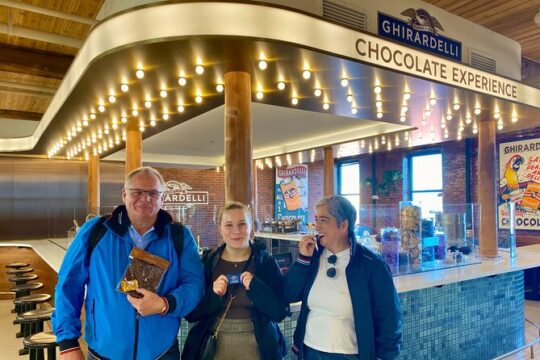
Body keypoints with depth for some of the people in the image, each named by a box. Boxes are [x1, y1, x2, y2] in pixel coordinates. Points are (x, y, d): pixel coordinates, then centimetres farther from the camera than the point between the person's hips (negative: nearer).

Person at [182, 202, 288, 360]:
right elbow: (191, 313, -4)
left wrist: (255, 287, -24)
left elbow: (279, 312, -10)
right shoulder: (207, 262, -5)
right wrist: (213, 295, -21)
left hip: (257, 346, -1)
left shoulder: (266, 261, -8)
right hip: (214, 346, 1)